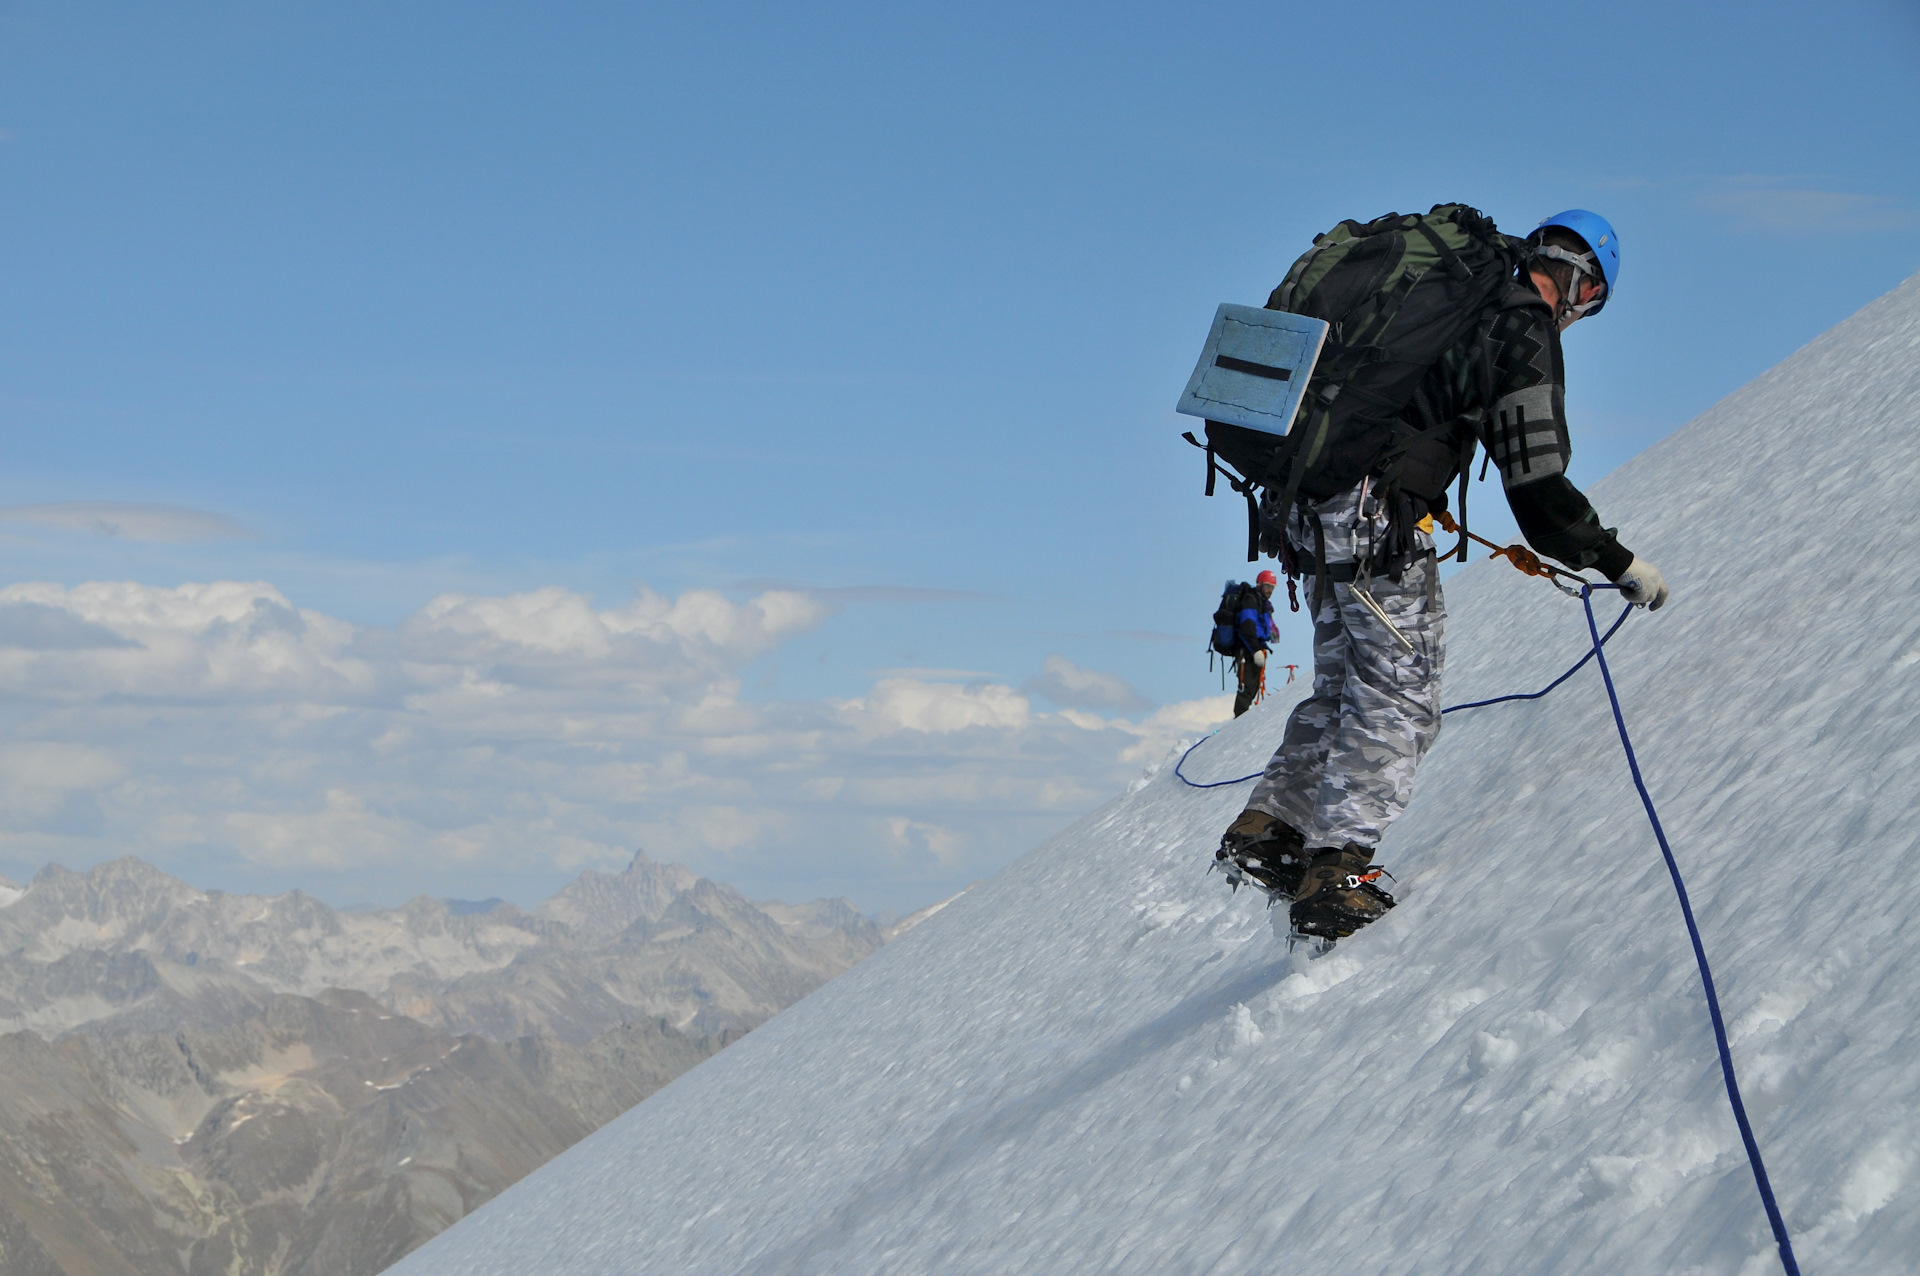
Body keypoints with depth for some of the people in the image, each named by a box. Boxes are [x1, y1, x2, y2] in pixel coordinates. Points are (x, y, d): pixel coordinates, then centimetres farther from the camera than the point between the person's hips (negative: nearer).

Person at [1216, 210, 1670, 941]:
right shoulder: (1524, 334, -8)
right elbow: (1538, 486, -14)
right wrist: (1620, 564, -4)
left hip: (1316, 509, 9)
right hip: (1375, 515, -9)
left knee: (1343, 686, 19)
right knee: (1401, 696, -3)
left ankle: (1266, 829, 14)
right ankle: (1335, 877, -9)